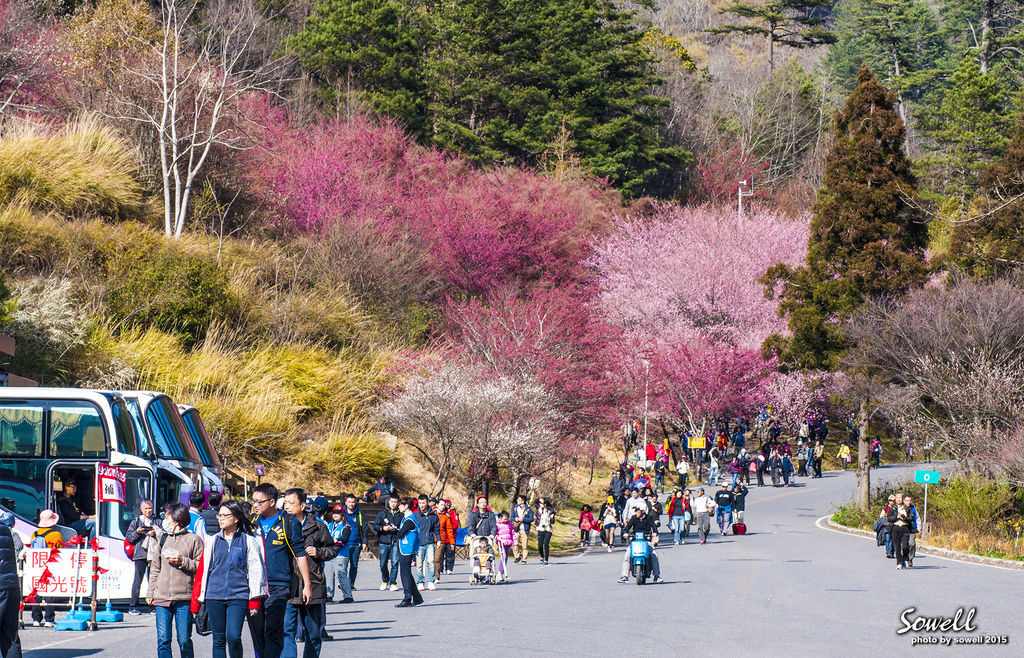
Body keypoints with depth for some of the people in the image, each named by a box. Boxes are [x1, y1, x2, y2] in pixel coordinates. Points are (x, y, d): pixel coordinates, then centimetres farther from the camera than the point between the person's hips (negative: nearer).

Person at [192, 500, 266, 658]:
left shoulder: (248, 541, 3)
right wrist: (196, 601, 9)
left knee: (233, 636, -16)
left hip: (239, 596, -3)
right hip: (214, 597, 3)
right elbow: (202, 570, 12)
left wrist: (254, 602, 0)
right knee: (219, 640, 5)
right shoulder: (212, 541, 11)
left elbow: (256, 571, 3)